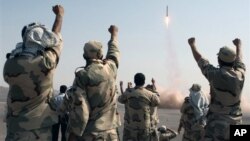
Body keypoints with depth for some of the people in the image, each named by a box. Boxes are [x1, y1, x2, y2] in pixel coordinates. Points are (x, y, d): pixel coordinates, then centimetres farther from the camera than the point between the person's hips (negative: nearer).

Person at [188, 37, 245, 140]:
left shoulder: (216, 74, -15)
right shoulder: (240, 75, -2)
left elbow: (200, 59, 1)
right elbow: (239, 60, 20)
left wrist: (192, 44, 19)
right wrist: (238, 45, 41)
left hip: (218, 120, -6)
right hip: (235, 120, 6)